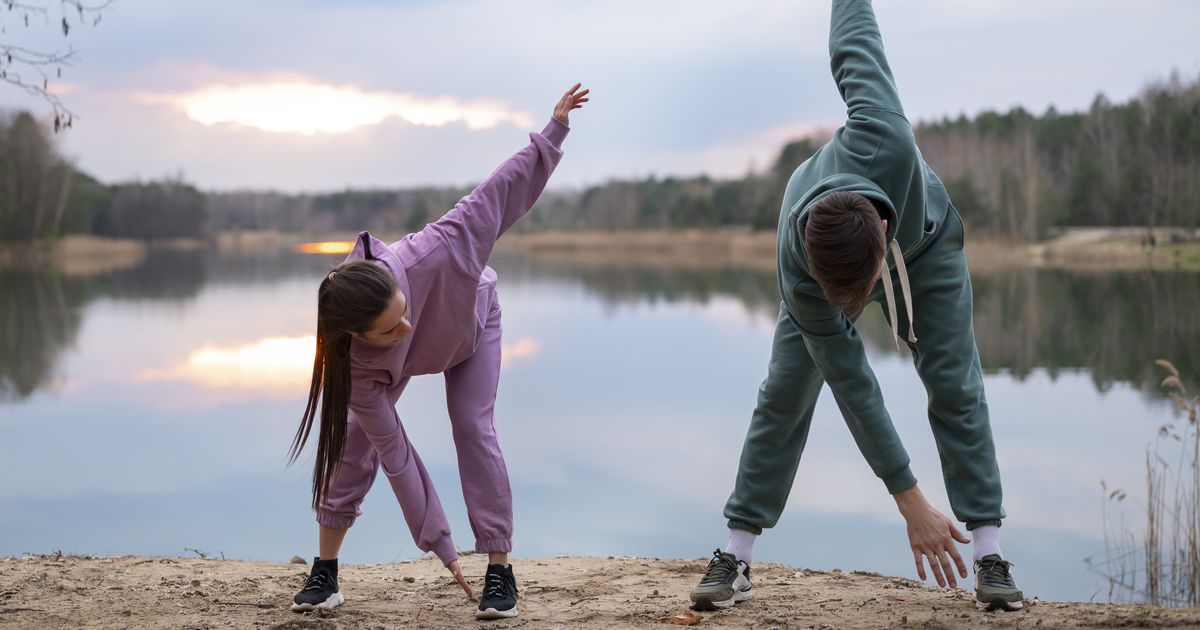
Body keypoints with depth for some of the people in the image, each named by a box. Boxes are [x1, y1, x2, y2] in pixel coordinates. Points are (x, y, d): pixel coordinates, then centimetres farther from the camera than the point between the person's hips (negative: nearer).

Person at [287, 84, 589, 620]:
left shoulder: (427, 257, -49)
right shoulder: (356, 366, -42)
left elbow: (496, 197, -36)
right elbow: (394, 454, -34)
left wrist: (554, 132, -31)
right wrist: (437, 542, -30)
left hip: (471, 320, 0)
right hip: (409, 359, 0)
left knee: (474, 429, -14)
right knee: (356, 434, -11)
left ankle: (501, 571, -7)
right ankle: (325, 571, 2)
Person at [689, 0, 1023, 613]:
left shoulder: (883, 141, -48)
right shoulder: (799, 275, -42)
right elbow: (854, 389, -35)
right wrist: (910, 504, -33)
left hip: (926, 244, 1)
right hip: (826, 260, -1)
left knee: (955, 387, -5)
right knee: (783, 395, -7)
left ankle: (990, 557, 0)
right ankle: (735, 557, 0)